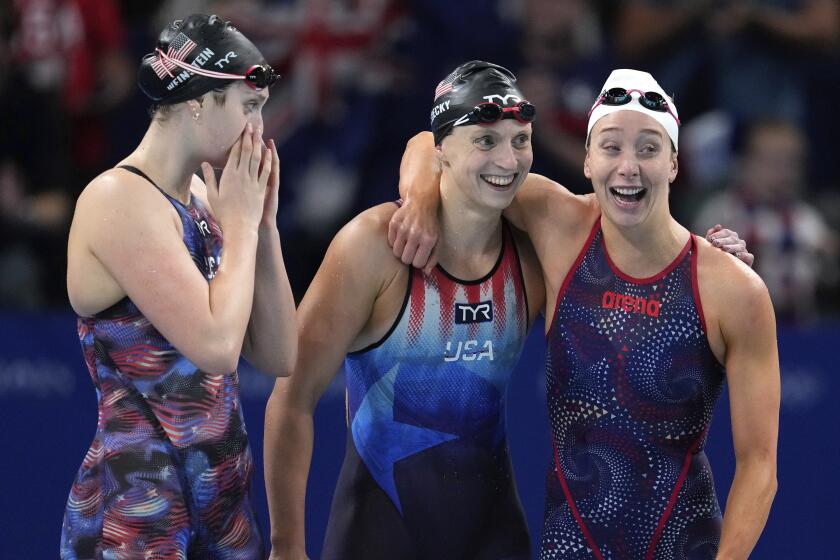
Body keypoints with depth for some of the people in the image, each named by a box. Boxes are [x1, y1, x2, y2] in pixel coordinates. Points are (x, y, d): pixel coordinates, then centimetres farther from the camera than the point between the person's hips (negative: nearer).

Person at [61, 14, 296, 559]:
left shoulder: (200, 197, 10)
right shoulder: (120, 199, -14)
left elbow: (280, 357, 9)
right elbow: (216, 346, -24)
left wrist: (264, 223, 3)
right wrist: (241, 225, -11)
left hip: (222, 488, 8)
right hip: (136, 508, -8)